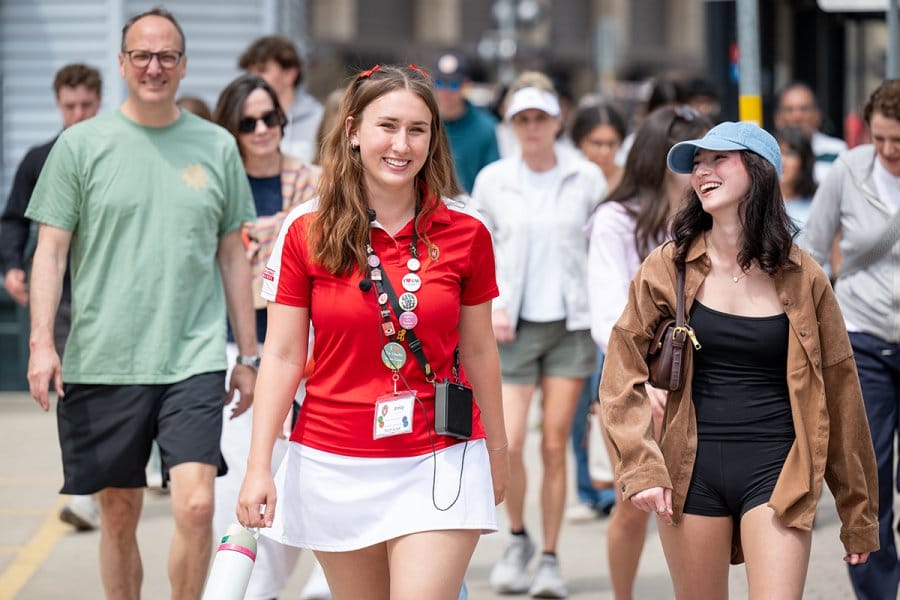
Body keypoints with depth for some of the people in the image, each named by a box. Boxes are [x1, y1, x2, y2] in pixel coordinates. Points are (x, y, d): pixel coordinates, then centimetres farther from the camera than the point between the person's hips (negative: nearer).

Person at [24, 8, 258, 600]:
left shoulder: (217, 147, 8)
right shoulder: (81, 145, 3)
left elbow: (233, 255, 13)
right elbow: (51, 248, 2)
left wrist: (248, 355, 13)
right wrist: (42, 343, -9)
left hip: (194, 358, 0)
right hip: (103, 362, 0)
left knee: (196, 505, -14)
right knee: (119, 514, 8)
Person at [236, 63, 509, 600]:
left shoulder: (466, 234, 0)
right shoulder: (308, 233, -1)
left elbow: (479, 350, 10)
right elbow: (282, 355, -1)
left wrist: (497, 452, 16)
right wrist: (258, 468, -7)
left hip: (439, 465, -1)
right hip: (334, 468, 1)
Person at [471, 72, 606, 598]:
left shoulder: (586, 178, 1)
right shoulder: (492, 181, 3)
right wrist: (489, 310, -6)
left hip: (571, 325, 0)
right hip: (515, 326, 0)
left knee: (555, 446, 0)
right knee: (509, 442, -10)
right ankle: (518, 540, 15)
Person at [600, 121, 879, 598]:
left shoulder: (801, 278, 0)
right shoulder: (670, 267, 2)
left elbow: (838, 391, 6)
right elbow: (622, 375, 1)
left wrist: (859, 514, 9)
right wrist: (640, 467, -12)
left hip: (776, 471, -1)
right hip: (691, 469, 1)